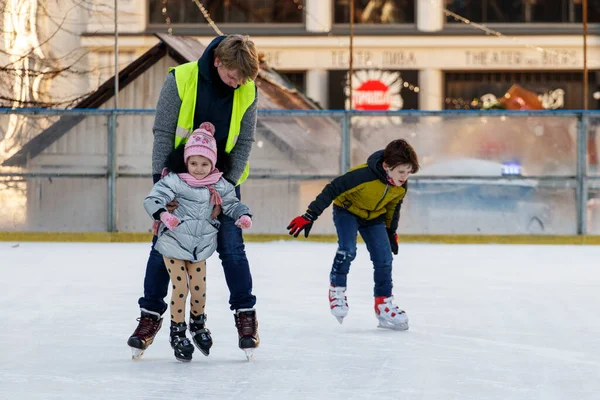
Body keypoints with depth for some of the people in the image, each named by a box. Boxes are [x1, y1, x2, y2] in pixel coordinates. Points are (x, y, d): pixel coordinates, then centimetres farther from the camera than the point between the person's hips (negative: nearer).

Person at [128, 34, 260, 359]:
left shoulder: (247, 92, -12)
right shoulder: (181, 79, -19)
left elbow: (244, 142, -6)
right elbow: (163, 133, -14)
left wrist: (227, 184, -15)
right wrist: (162, 182, -17)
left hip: (223, 177, 1)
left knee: (231, 246, -4)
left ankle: (246, 315, 7)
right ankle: (151, 315, 12)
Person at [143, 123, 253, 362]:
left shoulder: (219, 186, -1)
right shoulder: (174, 181, -15)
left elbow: (231, 204, 9)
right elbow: (152, 199, -21)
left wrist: (243, 215, -12)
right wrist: (162, 214, -40)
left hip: (200, 247, 4)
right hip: (173, 244, -4)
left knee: (199, 288, 7)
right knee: (181, 287, -5)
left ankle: (198, 324, 35)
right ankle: (177, 331, 12)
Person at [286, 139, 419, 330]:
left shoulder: (401, 187, -18)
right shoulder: (364, 175, -39)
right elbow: (333, 189, -32)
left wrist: (391, 232, 16)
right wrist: (309, 216, -31)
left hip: (374, 216, 5)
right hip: (347, 210, -5)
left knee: (384, 258, -4)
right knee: (347, 250, -26)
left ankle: (383, 303, 9)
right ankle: (337, 290, -4)